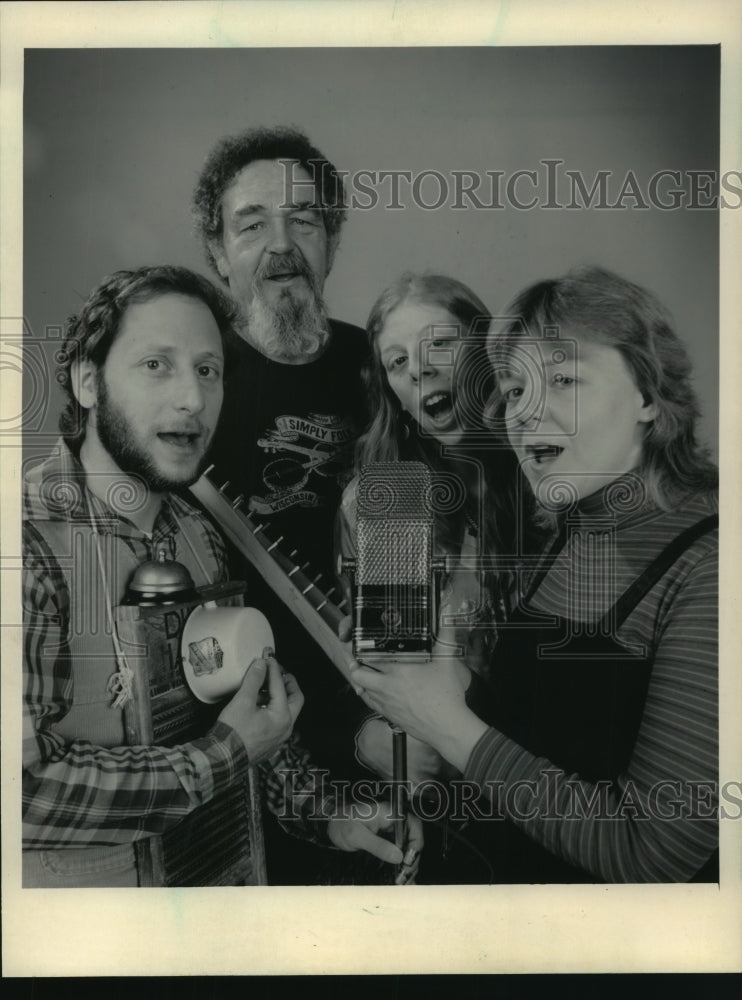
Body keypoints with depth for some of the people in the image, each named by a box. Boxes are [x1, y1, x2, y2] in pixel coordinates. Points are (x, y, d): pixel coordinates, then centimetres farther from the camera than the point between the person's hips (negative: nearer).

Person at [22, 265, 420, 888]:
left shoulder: (199, 537, -2)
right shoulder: (32, 542, -25)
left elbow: (252, 705, 6)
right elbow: (23, 783, -29)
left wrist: (324, 814, -1)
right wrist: (219, 759, -24)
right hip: (69, 879, -6)